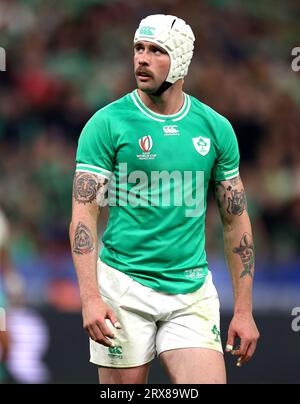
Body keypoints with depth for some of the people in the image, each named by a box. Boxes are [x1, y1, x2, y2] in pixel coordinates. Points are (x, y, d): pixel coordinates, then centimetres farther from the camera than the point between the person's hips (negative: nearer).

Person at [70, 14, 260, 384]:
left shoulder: (215, 128, 6)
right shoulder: (107, 123, -4)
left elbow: (235, 220, 11)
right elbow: (83, 213, -8)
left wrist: (244, 311, 7)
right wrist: (90, 298, -20)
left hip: (192, 290, 3)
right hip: (124, 287, -2)